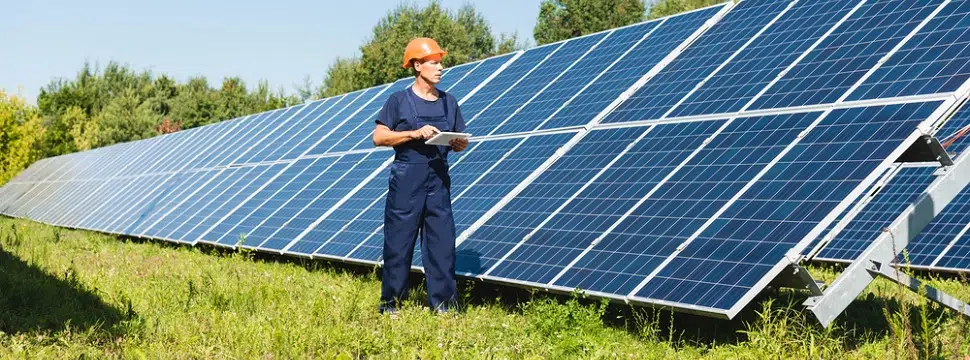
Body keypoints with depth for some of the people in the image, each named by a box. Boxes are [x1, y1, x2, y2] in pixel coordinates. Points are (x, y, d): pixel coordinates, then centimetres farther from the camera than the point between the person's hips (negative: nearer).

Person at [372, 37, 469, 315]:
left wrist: (460, 143, -7)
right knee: (399, 240, -1)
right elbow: (379, 137, -8)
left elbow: (460, 141, 17)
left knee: (442, 240, 2)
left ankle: (443, 301, 8)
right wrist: (415, 134, -18)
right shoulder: (399, 100, -2)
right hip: (406, 180, -4)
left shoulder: (448, 102, 12)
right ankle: (390, 301, 9)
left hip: (439, 180, 4)